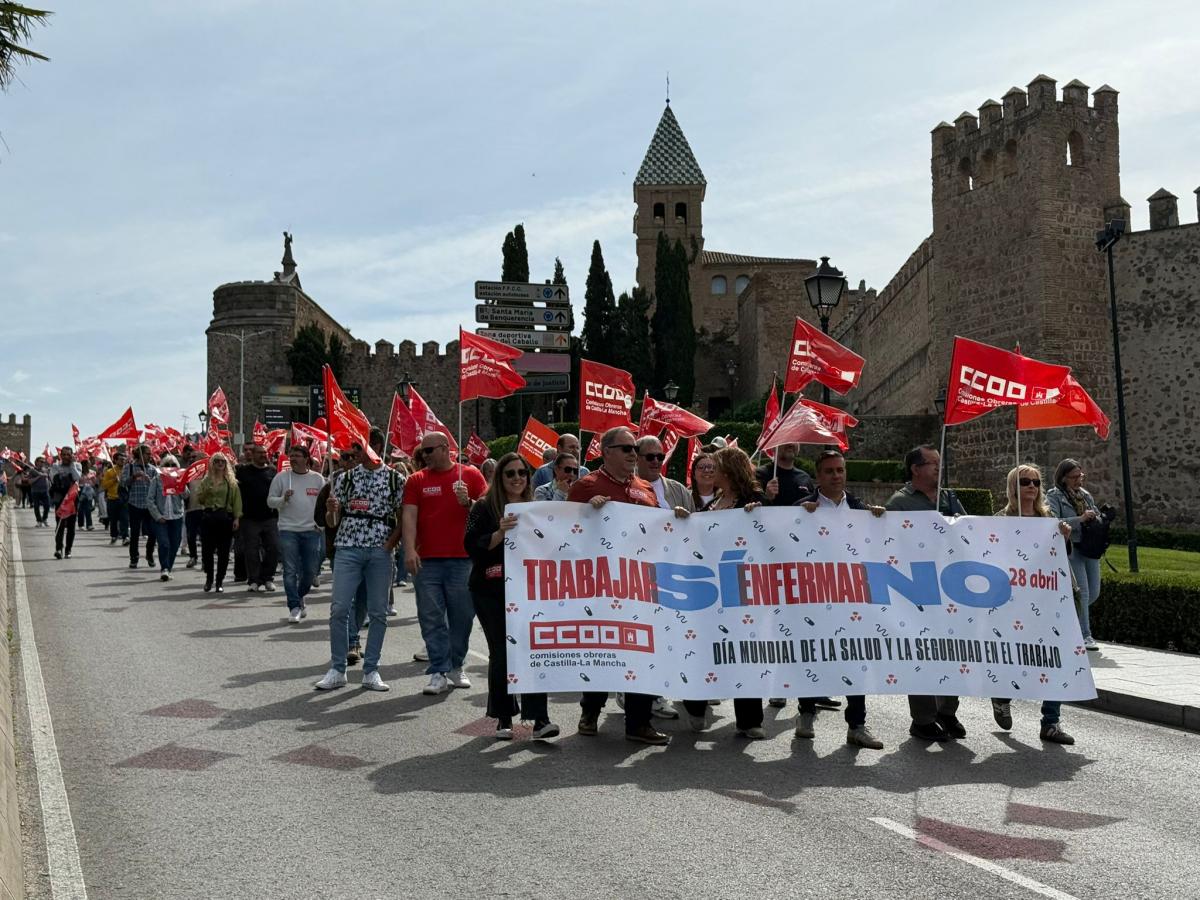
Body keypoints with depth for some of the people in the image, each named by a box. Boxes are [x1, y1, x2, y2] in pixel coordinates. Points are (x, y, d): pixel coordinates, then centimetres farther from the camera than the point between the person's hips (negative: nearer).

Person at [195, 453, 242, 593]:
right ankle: (209, 578, 20)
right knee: (207, 549, 1)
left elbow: (237, 500, 1)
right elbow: (199, 499, 6)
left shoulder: (231, 482, 6)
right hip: (208, 517, 1)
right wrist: (205, 491, -13)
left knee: (224, 551, 0)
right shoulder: (206, 480, 8)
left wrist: (237, 518, -7)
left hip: (225, 517, -1)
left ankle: (220, 581, 10)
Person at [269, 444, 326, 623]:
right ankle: (294, 607, -1)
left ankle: (300, 597, 30)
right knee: (290, 571, -5)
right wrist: (283, 499, -13)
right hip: (288, 530, -2)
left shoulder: (317, 479, 7)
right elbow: (270, 501, 6)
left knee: (310, 570, 5)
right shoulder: (281, 477, 3)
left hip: (311, 530, 2)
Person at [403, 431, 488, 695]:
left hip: (462, 559, -1)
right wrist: (410, 550, -12)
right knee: (431, 618, -1)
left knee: (462, 616, 6)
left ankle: (456, 667, 22)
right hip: (426, 561, 1)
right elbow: (409, 516, 0)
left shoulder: (471, 475, 5)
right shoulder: (417, 480, 8)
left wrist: (468, 503, -14)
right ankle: (439, 673, 2)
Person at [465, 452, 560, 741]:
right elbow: (472, 546, -10)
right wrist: (500, 533, -25)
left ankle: (539, 719, -9)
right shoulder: (484, 508, 0)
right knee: (501, 652, 2)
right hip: (491, 591, -2)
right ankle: (503, 717, 17)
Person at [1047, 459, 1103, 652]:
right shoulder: (1054, 496, -5)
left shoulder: (1085, 495, 16)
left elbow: (1097, 515, 28)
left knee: (1094, 592, 10)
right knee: (1082, 592, -11)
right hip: (1070, 549, -7)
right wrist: (1080, 519, -22)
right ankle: (1085, 636, -3)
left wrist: (1100, 518, 4)